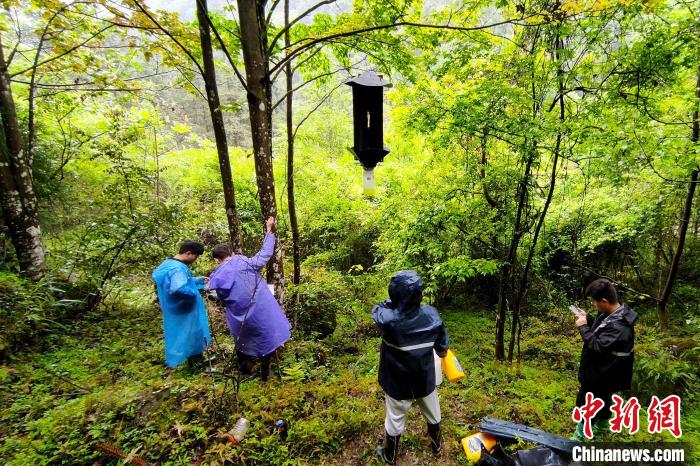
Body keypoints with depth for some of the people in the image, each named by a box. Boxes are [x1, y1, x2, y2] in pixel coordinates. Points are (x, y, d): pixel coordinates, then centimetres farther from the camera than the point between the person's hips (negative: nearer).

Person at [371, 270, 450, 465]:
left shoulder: (387, 319, -31)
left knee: (395, 420, 22)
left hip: (397, 383, -2)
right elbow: (443, 350, -9)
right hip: (425, 379, 2)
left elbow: (378, 308, -6)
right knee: (432, 414, 30)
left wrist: (396, 297, -1)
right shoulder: (432, 315, -23)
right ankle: (436, 443, 56)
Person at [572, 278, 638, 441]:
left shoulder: (619, 326, -35)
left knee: (585, 405, 7)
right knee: (602, 398, 29)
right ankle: (601, 426, 50)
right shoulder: (612, 313, -5)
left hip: (600, 374, -9)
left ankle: (579, 438, 25)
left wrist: (583, 327, -24)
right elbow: (601, 329, 14)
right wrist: (588, 319, -1)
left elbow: (597, 346, -33)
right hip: (600, 370, 9)